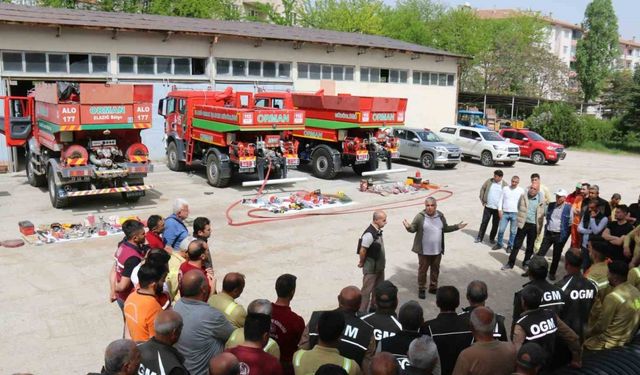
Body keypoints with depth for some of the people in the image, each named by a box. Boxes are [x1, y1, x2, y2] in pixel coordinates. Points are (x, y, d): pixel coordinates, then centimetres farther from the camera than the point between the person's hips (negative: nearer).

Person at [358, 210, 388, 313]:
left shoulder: (378, 230, 0)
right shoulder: (369, 234, -28)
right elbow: (362, 251, -24)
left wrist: (382, 261, 15)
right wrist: (362, 263, -10)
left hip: (379, 266, 9)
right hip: (371, 267, -9)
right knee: (367, 290, 2)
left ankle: (374, 307, 39)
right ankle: (362, 312, 14)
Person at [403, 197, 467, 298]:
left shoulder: (440, 216, 0)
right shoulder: (420, 216, -13)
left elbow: (445, 229, 13)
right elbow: (413, 229, -8)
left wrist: (457, 227, 4)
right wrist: (408, 227, -30)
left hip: (437, 250, 4)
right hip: (424, 251, -4)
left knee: (435, 270, 17)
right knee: (422, 270, 8)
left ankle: (433, 287, 34)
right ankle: (421, 289, 24)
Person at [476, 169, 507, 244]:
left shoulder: (505, 185, -6)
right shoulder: (489, 181, -3)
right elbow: (482, 189, 8)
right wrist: (482, 200, 4)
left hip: (497, 208, -1)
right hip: (488, 207, 1)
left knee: (495, 224, 9)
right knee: (484, 222, 8)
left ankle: (492, 238, 25)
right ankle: (479, 237, 18)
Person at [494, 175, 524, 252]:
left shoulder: (521, 191, 1)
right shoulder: (505, 188, 5)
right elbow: (501, 199, 8)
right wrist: (500, 209, -2)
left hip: (515, 214, -1)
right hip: (505, 213, 1)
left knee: (513, 231, 4)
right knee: (501, 229, 0)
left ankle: (510, 246, 17)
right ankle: (499, 244, 18)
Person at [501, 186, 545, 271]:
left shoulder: (541, 199, -5)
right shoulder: (524, 196, -3)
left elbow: (542, 213, 0)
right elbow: (519, 207, 8)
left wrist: (539, 227, -1)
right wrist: (520, 220, 3)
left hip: (533, 226, 0)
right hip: (523, 224, 0)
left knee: (530, 246, 11)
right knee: (517, 244, 4)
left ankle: (526, 263, 25)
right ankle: (510, 263, 11)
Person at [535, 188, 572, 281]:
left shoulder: (568, 208, -10)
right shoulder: (550, 205, 4)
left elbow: (570, 224, -7)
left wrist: (565, 236, -6)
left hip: (559, 236, -3)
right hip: (548, 234, 3)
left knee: (556, 256, 9)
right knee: (540, 253, 4)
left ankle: (552, 273, 23)